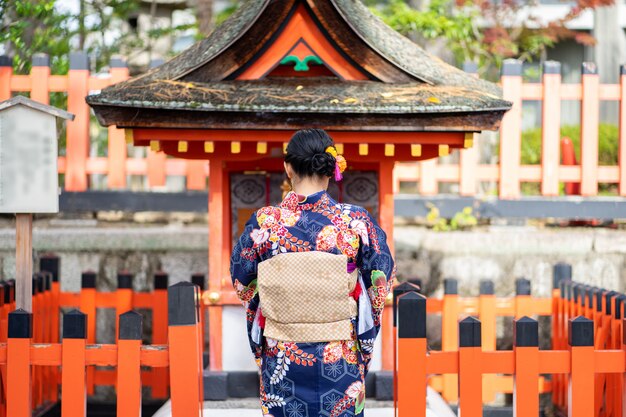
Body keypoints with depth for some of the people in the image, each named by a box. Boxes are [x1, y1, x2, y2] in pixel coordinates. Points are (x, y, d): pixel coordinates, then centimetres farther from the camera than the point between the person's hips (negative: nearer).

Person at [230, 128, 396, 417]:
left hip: (281, 357, 0)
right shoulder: (356, 221, -11)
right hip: (340, 359, 0)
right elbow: (381, 282, 0)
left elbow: (243, 284, 3)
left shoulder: (263, 222, -10)